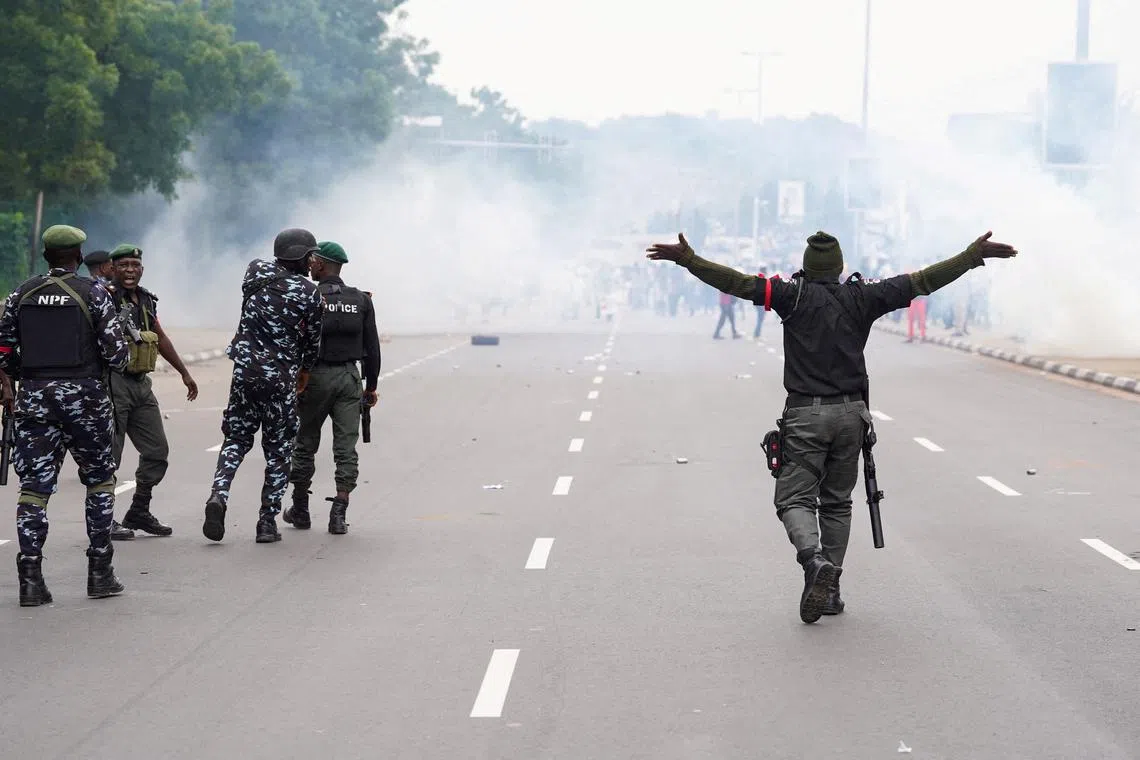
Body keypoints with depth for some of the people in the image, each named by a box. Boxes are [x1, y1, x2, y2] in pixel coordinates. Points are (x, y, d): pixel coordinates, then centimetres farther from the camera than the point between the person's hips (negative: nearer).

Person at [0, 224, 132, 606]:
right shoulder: (93, 293, -5)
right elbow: (117, 353, -8)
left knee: (33, 485, 4)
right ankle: (100, 573, 12)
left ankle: (31, 578, -4)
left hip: (34, 398, 2)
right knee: (100, 481, 13)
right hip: (84, 396, -2)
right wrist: (103, 362, 14)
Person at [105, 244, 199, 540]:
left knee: (157, 451, 9)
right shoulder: (104, 298, -10)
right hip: (113, 383, -8)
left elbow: (161, 338, 25)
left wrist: (184, 373, 29)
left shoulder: (146, 299, 13)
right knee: (109, 455, -3)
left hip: (141, 384, 8)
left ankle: (139, 513, 21)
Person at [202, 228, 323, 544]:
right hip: (281, 377, -3)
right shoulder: (309, 292, -6)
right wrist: (305, 370, 23)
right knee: (278, 450, 8)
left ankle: (218, 494, -9)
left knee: (237, 439, 15)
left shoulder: (256, 270, 2)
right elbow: (313, 339, 3)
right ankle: (267, 522, 6)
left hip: (245, 371, 3)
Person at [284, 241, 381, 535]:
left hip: (316, 377, -2)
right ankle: (338, 515, -7)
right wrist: (371, 386, 13)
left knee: (306, 445, 12)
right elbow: (372, 347, 5)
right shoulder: (361, 300, 4)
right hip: (349, 378, 2)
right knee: (346, 448, 1)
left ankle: (300, 511, 21)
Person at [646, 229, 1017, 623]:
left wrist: (687, 258, -5)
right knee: (836, 502, 14)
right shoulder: (862, 297, 4)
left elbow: (737, 282, -8)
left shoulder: (794, 295, -2)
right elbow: (922, 281, 6)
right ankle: (829, 590, 13)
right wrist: (974, 254, 12)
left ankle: (815, 560, -29)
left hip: (805, 415, -3)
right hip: (850, 413, 3)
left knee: (795, 499, -1)